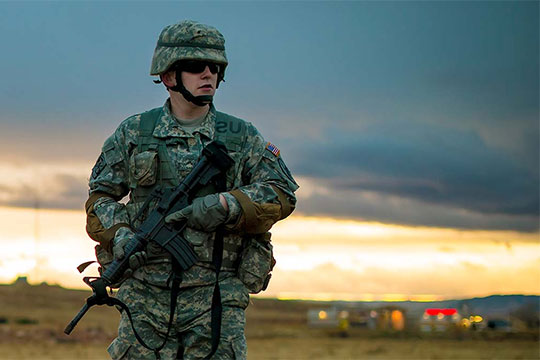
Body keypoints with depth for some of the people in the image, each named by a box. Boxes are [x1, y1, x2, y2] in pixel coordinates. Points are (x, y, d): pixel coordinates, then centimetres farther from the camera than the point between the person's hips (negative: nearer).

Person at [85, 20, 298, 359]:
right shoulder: (134, 133, 9)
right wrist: (119, 236, -10)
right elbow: (100, 196, 11)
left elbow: (282, 194, 2)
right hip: (146, 296, 0)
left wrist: (225, 206, -14)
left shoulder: (242, 137, 9)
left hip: (216, 297, 0)